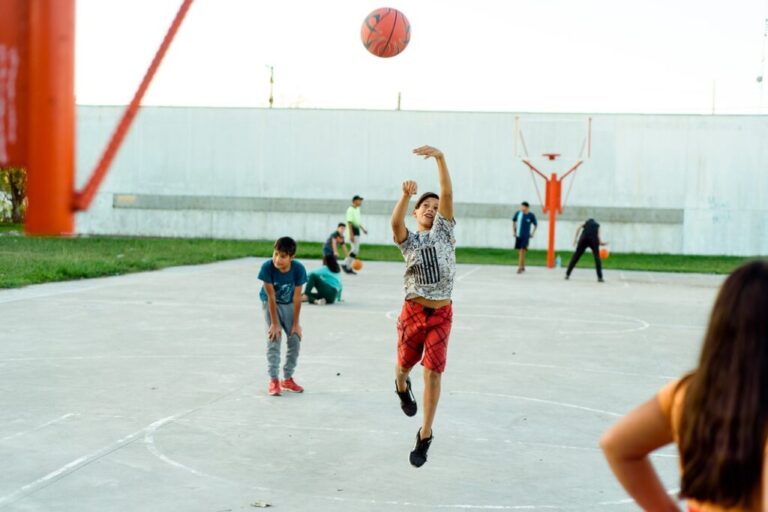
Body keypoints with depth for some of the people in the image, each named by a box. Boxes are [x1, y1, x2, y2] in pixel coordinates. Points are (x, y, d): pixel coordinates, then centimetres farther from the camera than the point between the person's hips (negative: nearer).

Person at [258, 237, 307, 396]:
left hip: (289, 305, 2)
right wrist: (274, 323, -22)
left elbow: (297, 298, -19)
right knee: (273, 339, -14)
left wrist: (296, 323, -15)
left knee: (295, 339, -1)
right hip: (270, 304, -2)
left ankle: (288, 378, 14)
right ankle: (273, 380, -11)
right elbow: (271, 297, -25)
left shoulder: (299, 269, -27)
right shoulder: (267, 267, -31)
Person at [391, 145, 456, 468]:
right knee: (404, 364, 16)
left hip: (442, 314, 0)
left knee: (433, 371, -8)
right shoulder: (409, 240, 2)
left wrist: (440, 158, -20)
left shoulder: (444, 232, 6)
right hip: (413, 311, 0)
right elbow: (396, 222, -22)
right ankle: (402, 389, 55)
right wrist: (406, 195, -41)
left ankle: (425, 436, 0)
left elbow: (448, 193, -8)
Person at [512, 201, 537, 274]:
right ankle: (523, 267, 24)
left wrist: (532, 234, 3)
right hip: (518, 235, 3)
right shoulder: (518, 213, -3)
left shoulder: (531, 215, -8)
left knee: (522, 251, -15)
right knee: (520, 251, 10)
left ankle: (520, 268, -15)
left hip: (526, 236, -3)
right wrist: (514, 231, 10)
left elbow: (535, 225, 7)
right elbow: (513, 221, 14)